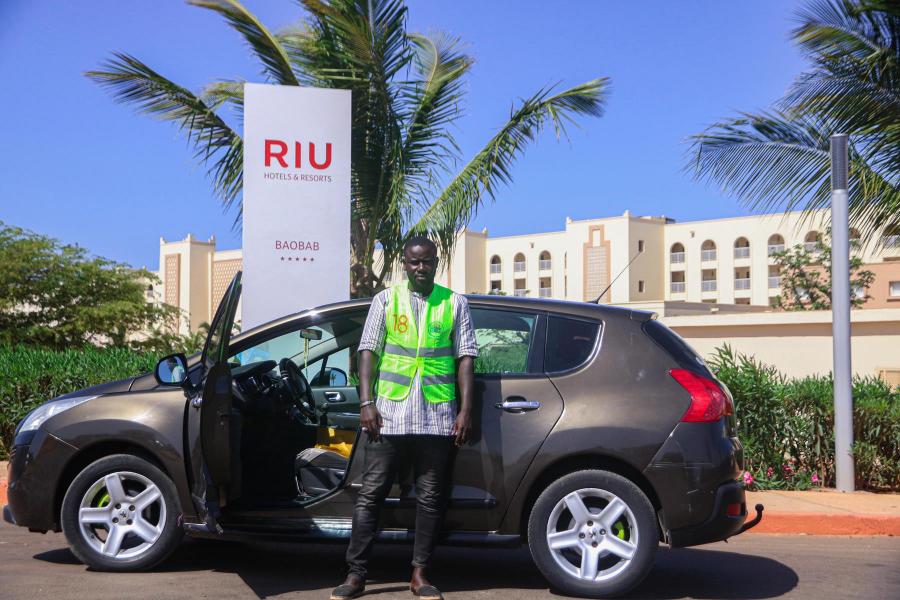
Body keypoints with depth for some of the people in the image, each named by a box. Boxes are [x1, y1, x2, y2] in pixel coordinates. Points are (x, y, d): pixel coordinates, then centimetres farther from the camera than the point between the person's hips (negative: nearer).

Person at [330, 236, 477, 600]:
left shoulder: (454, 304, 9)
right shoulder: (386, 300, 8)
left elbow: (465, 358, 6)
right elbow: (368, 351, 3)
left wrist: (466, 410, -2)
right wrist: (366, 403, -7)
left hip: (436, 418, 1)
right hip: (389, 415, 0)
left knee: (430, 498, 6)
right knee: (370, 495, 0)